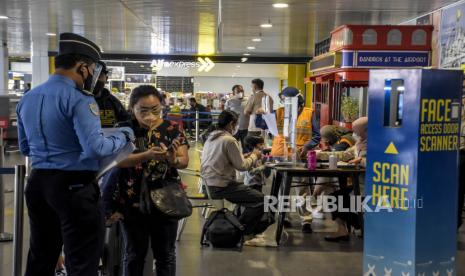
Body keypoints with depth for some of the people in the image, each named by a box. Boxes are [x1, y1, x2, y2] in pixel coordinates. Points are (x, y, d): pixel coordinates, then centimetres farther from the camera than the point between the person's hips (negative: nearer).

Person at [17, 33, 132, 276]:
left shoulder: (27, 99, 11)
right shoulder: (79, 99, -14)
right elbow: (95, 148, -22)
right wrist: (123, 136, -6)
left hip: (37, 183, 8)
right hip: (74, 186, -8)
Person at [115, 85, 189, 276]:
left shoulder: (172, 128, 0)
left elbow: (184, 161, -5)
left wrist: (173, 159, -28)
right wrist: (147, 155, -31)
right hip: (133, 201, 0)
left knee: (165, 254, 10)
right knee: (134, 254, 12)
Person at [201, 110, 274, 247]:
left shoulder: (210, 138, 14)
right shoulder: (229, 140, -15)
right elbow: (242, 166, -13)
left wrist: (245, 156, 16)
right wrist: (254, 156, 5)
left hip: (210, 184, 10)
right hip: (221, 186, -10)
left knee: (252, 194, 19)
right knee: (259, 198, -7)